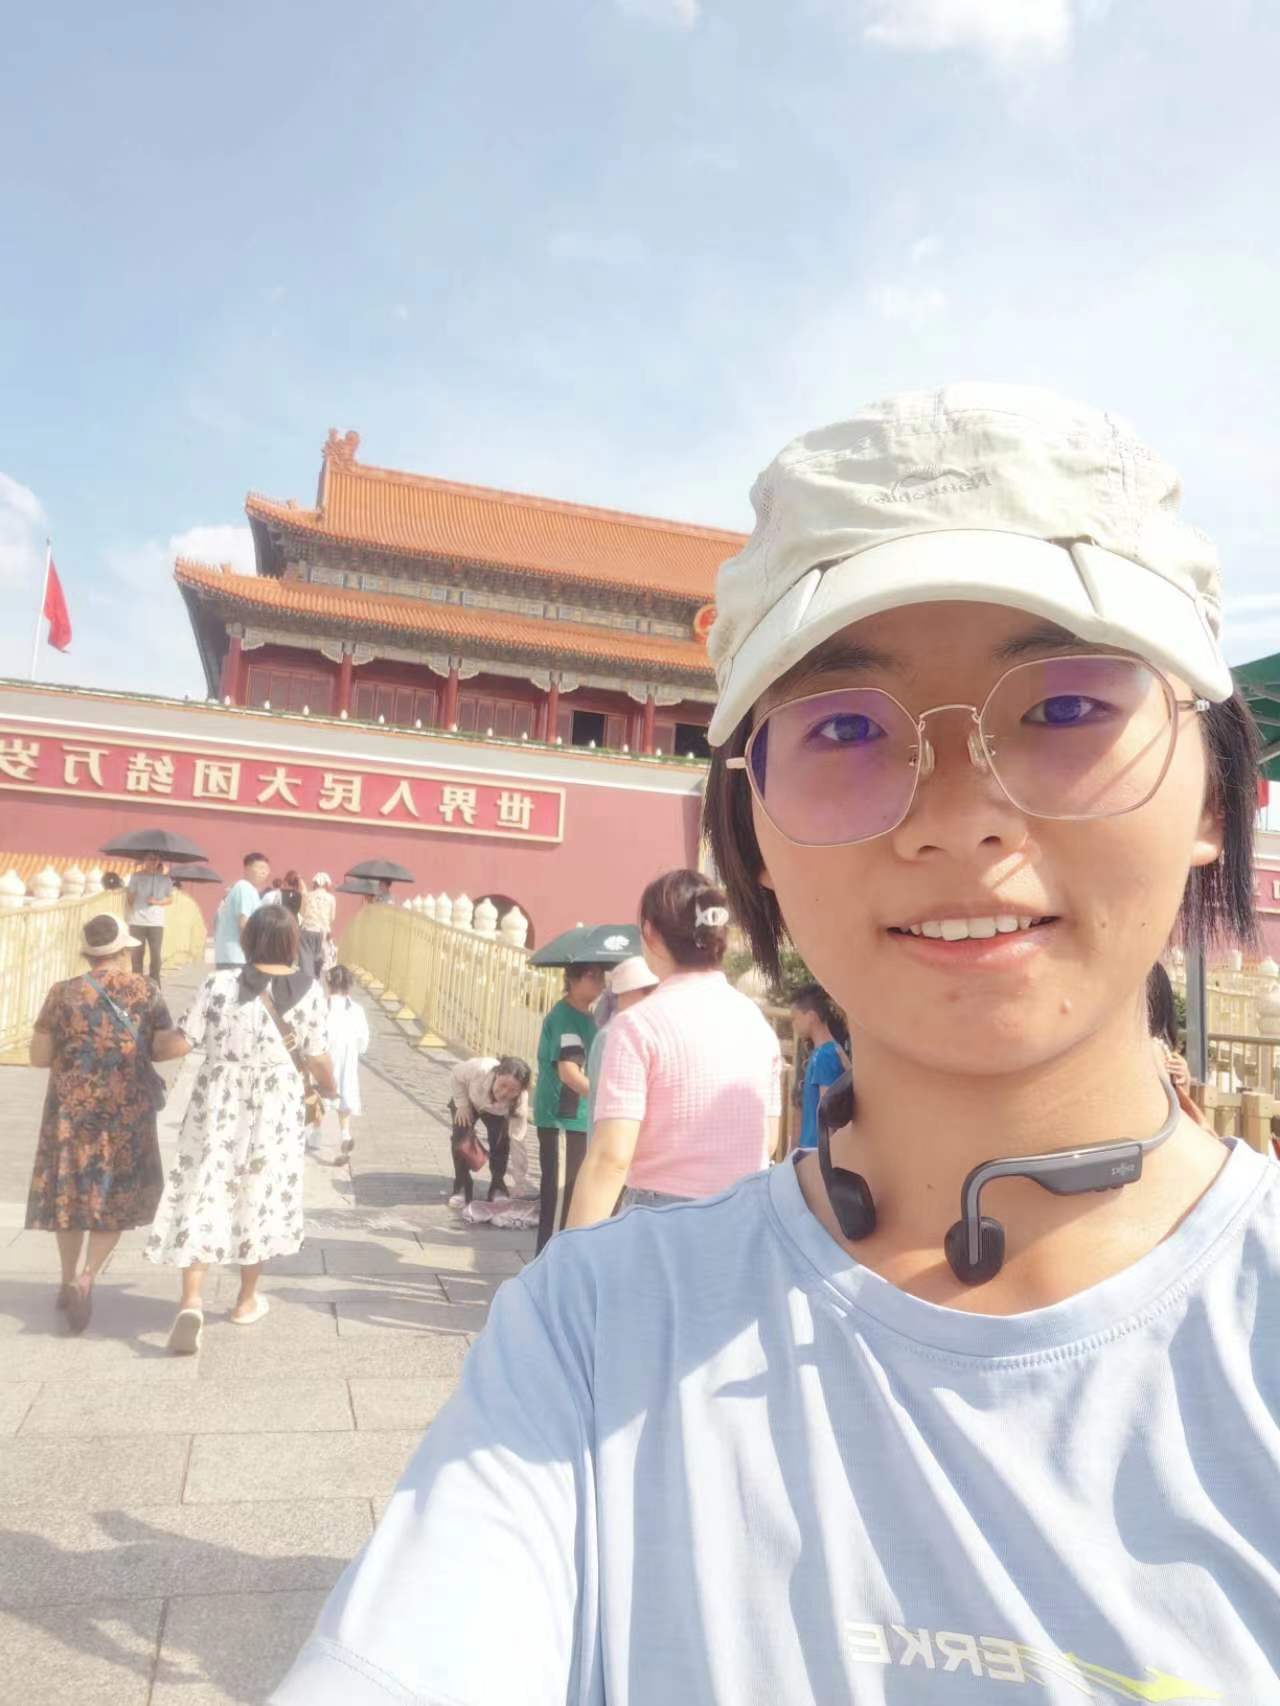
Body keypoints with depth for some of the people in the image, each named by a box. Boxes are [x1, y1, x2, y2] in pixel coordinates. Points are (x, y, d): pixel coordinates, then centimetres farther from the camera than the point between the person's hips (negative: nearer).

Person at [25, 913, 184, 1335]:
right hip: (129, 1107, 0)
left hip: (73, 1107, 1)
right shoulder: (147, 992, -4)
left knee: (69, 1191, 17)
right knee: (118, 1194, 13)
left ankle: (70, 1281, 28)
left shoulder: (63, 994, -4)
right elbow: (169, 1048, -7)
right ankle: (87, 1276, -3)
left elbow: (38, 1056, -2)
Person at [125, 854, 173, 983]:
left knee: (156, 954, -2)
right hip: (137, 922, 0)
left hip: (156, 923, 0)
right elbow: (129, 897, 6)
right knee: (137, 953, 5)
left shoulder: (165, 879, 4)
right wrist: (128, 917, 3)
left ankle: (155, 984, 8)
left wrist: (157, 902, -7)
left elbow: (170, 900, 11)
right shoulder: (136, 876, 2)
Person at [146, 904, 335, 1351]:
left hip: (219, 1105, -1)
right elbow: (318, 1059, -4)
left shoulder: (220, 983, -11)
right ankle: (247, 1301, 29)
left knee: (202, 1196, 7)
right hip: (275, 1111, 1)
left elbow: (184, 1042, -8)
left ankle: (191, 1302, -6)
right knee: (259, 1197, 15)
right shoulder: (310, 990, -9)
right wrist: (330, 1088, 17)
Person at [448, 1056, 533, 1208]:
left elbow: (517, 1144, -37)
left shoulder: (519, 1104, -41)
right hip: (469, 1101, 0)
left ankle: (498, 1187, 4)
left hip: (496, 1112, 0)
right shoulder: (480, 1069, -46)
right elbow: (455, 1076, -22)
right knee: (461, 1137, -18)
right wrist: (462, 1104, -22)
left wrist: (521, 1185, -36)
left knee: (501, 1142, -19)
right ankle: (461, 1188, 1)